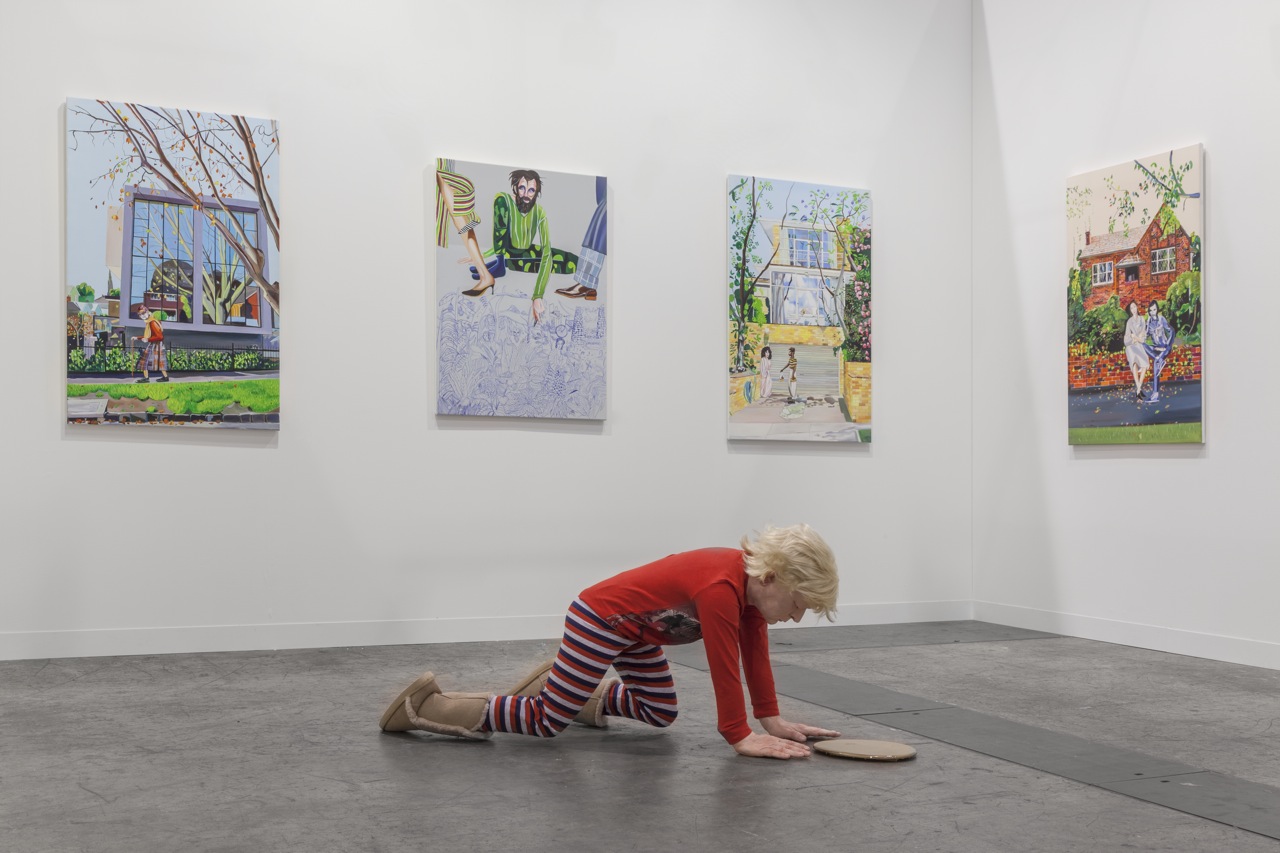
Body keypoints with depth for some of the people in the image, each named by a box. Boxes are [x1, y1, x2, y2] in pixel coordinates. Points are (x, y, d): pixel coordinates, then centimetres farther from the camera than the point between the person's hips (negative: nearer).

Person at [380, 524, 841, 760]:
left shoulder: (751, 579, -3)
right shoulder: (721, 588, -33)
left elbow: (755, 653, 3)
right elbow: (724, 666, -30)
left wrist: (772, 720, 3)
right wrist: (740, 737, -23)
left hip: (632, 629, 10)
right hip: (599, 621, -10)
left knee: (661, 712, 20)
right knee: (548, 723, -5)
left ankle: (560, 684, 32)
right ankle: (426, 706, 4)